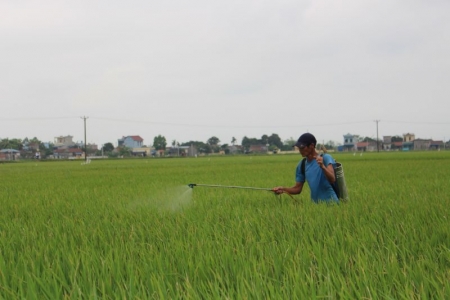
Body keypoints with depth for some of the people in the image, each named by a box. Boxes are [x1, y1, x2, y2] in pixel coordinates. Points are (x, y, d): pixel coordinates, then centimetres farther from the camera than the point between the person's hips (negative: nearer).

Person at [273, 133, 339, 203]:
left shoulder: (325, 158, -8)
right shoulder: (302, 165, 7)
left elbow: (332, 180, -21)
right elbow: (298, 188, 12)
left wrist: (322, 166, -37)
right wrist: (283, 189, -5)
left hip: (330, 202, -5)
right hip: (315, 204, 5)